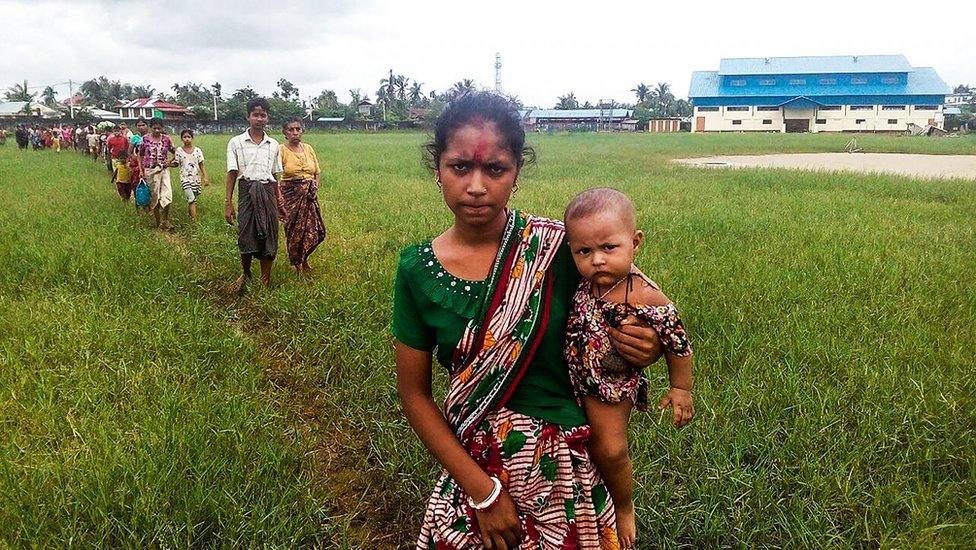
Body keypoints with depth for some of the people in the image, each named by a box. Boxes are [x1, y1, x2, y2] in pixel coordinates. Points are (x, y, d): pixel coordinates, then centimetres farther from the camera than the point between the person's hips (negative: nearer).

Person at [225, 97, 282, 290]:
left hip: (268, 192, 2)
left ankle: (266, 281, 13)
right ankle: (245, 273, 26)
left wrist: (279, 203, 13)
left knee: (268, 236, 2)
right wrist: (228, 203, -5)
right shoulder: (236, 142, 2)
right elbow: (232, 174, 0)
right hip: (247, 191, -2)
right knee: (246, 236, -1)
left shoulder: (273, 144, 10)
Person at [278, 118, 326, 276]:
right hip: (291, 195, -4)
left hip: (309, 196, 4)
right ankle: (297, 264, 23)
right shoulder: (281, 150, -7)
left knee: (315, 230, 2)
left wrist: (315, 186, 2)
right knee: (294, 230, 2)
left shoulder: (308, 148, 8)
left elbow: (317, 172, 18)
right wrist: (280, 200, -18)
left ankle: (304, 258, 29)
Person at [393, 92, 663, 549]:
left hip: (569, 462, 0)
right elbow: (414, 394, -5)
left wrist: (646, 348, -19)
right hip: (473, 464, 1)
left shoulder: (556, 247, -14)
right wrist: (481, 489, -10)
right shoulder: (417, 270, -11)